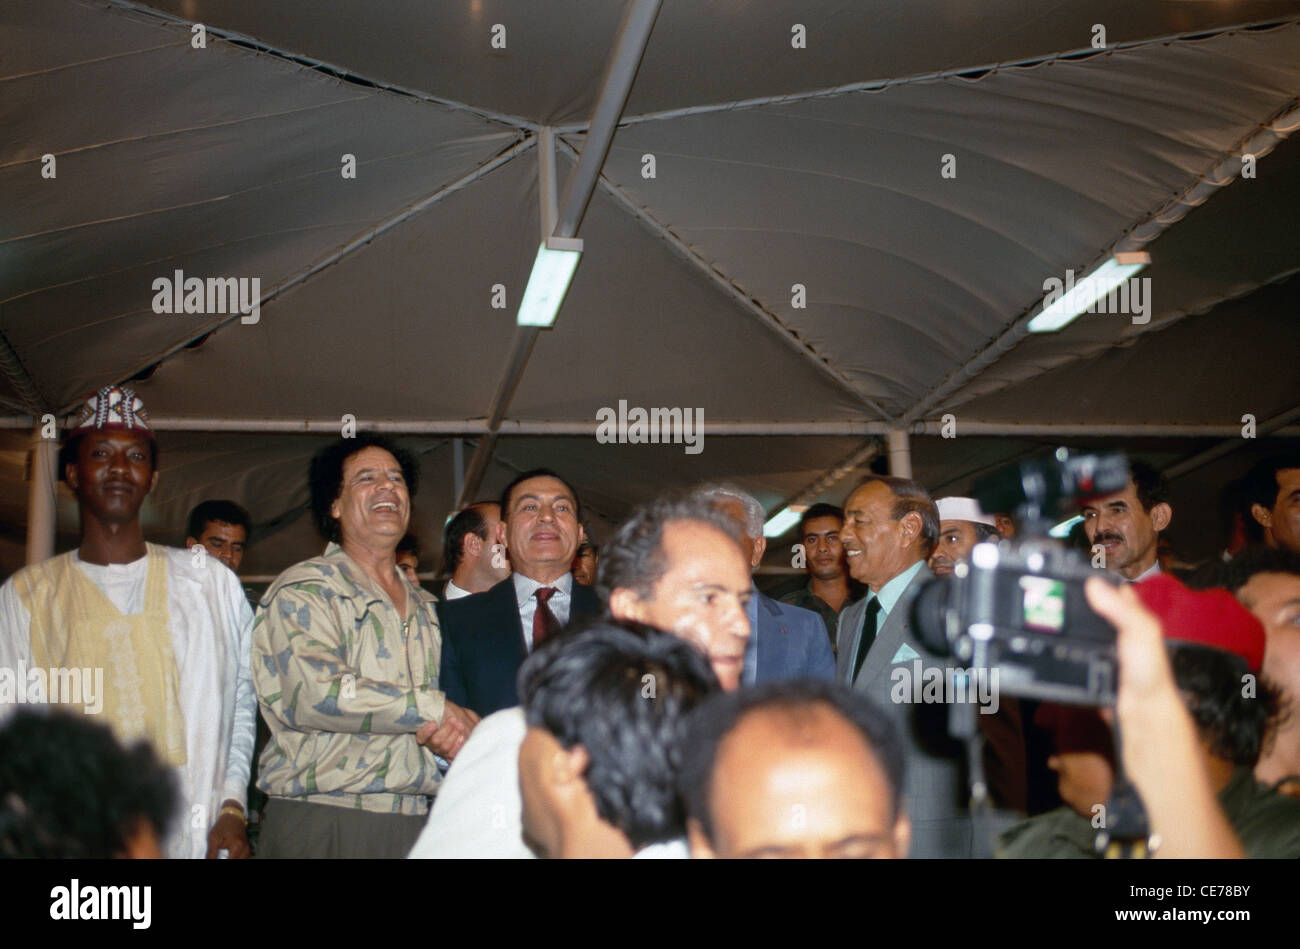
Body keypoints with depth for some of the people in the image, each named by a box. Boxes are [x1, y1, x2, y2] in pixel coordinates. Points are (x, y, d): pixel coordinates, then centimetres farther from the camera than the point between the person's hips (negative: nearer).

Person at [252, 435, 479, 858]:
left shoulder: (426, 608, 20)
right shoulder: (304, 589, -2)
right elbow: (314, 695, -18)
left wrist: (452, 735, -4)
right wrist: (435, 707, -12)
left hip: (415, 823, 6)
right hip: (322, 823, -6)